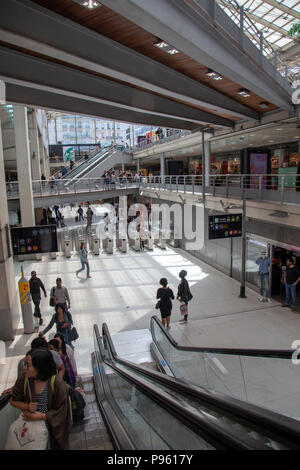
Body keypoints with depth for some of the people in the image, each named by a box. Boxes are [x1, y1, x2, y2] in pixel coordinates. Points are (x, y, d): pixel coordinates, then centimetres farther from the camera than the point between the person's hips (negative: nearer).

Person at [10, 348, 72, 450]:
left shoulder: (57, 383, -26)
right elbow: (14, 401, 2)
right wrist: (26, 406, -18)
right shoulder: (24, 379, -14)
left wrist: (36, 417, -23)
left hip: (52, 428, -3)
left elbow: (61, 412, -17)